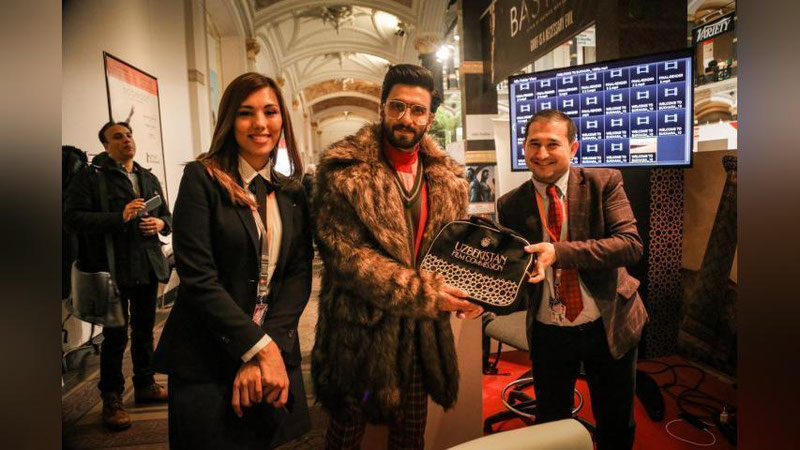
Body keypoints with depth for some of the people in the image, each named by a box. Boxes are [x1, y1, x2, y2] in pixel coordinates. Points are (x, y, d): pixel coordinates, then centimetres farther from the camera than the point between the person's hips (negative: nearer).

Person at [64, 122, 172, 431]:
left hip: (148, 265, 6)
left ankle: (145, 385, 32)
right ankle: (111, 399, 16)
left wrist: (160, 223, -3)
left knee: (145, 329, 16)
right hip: (113, 268, -5)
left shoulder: (149, 179, 15)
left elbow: (166, 214, 21)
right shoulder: (91, 176, -3)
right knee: (116, 335, 1)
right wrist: (118, 218, -21)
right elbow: (73, 217, -12)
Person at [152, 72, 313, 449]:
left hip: (275, 358, 4)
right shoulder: (202, 178, -8)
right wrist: (259, 347, -16)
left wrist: (271, 349, -14)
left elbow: (299, 275, -2)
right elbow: (197, 277, -15)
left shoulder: (292, 193, 5)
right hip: (206, 362, -4)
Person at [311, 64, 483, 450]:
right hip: (360, 331, -4)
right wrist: (424, 293, -23)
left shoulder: (449, 179, 5)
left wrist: (469, 291, -10)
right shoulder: (344, 170, -12)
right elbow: (345, 255, -19)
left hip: (423, 333, 4)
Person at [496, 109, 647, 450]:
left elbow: (631, 244, -20)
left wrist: (558, 252, -31)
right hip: (548, 332, 1)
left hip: (608, 326, 0)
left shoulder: (604, 183, -8)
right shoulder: (511, 205, -5)